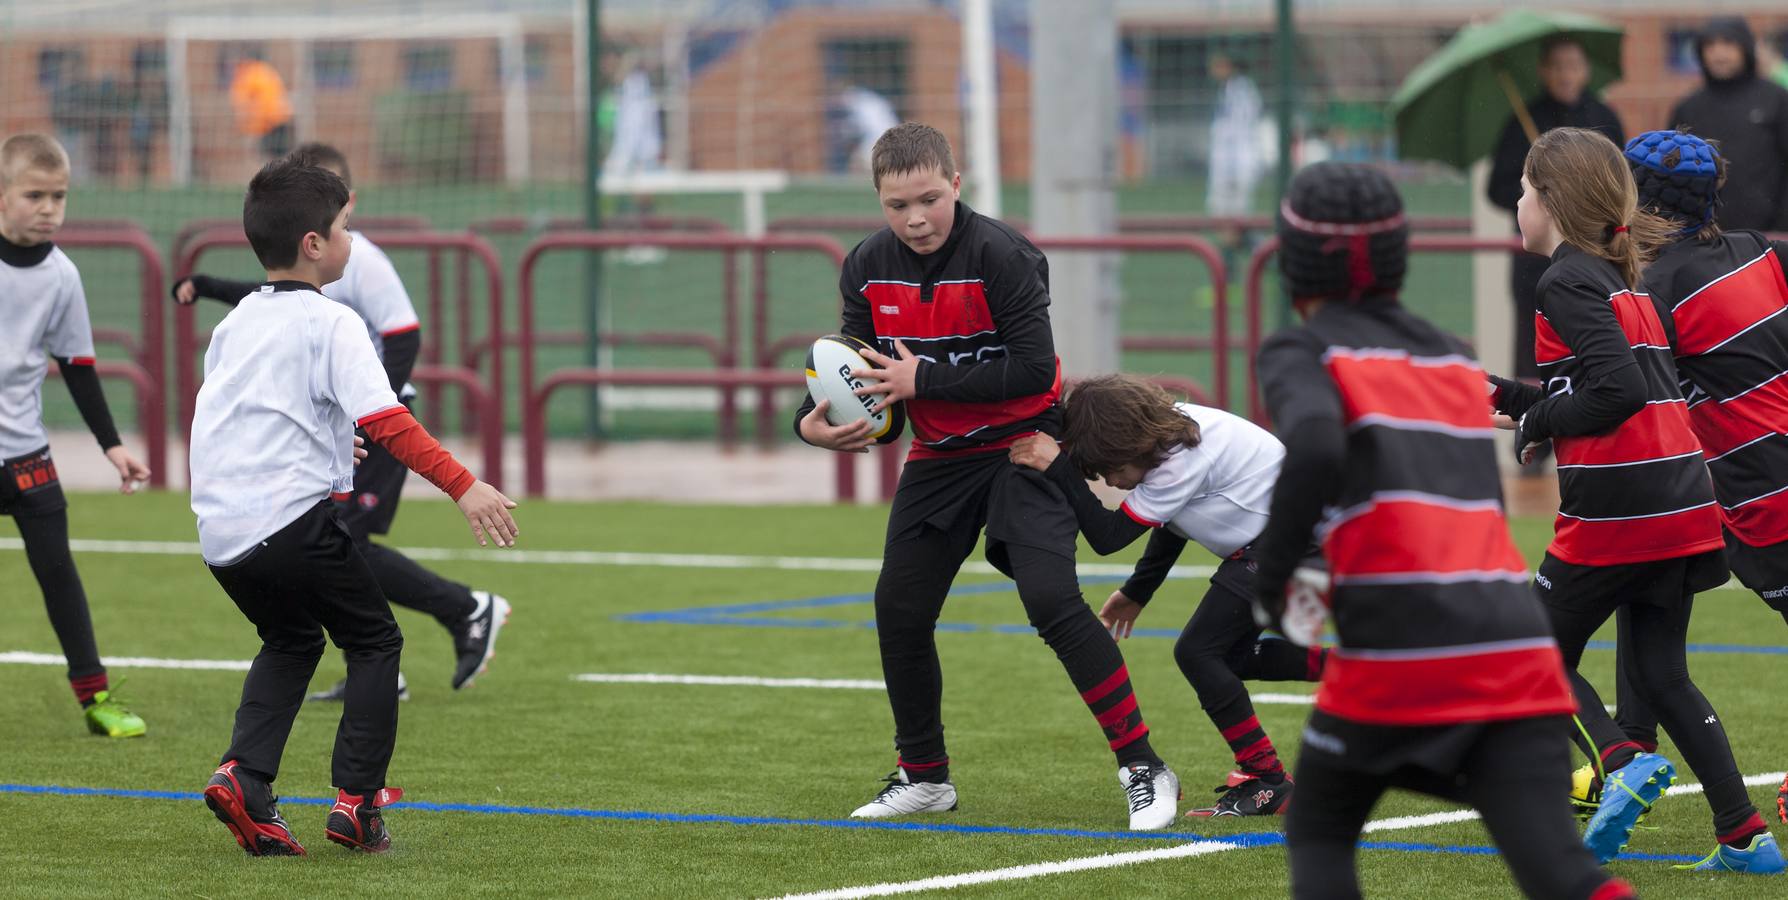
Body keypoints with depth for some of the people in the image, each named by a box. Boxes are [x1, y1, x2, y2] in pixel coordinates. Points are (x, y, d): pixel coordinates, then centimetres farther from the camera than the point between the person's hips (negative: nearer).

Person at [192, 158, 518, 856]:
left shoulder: (235, 323, 16)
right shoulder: (329, 324, -7)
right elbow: (386, 419, -17)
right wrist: (463, 485, -20)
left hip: (220, 530, 7)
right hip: (292, 521, -7)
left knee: (291, 641, 27)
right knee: (374, 640, 11)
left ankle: (244, 775, 8)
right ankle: (356, 801, 3)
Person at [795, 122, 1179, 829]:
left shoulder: (998, 254, -21)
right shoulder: (868, 268, -2)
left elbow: (1033, 369, -25)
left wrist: (923, 381, -26)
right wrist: (812, 421, -19)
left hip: (1022, 446, -6)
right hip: (938, 459, 6)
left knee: (1052, 600, -20)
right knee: (899, 612, 4)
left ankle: (1143, 769, -14)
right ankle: (924, 776, 24)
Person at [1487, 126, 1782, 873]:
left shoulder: (1567, 281, -9)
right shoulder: (1620, 279, 18)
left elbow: (1616, 389, -19)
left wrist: (1535, 424, -5)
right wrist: (1505, 396, 19)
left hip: (1613, 508, -8)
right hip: (1681, 506, 8)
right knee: (1661, 672, 12)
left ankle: (1623, 761, -17)